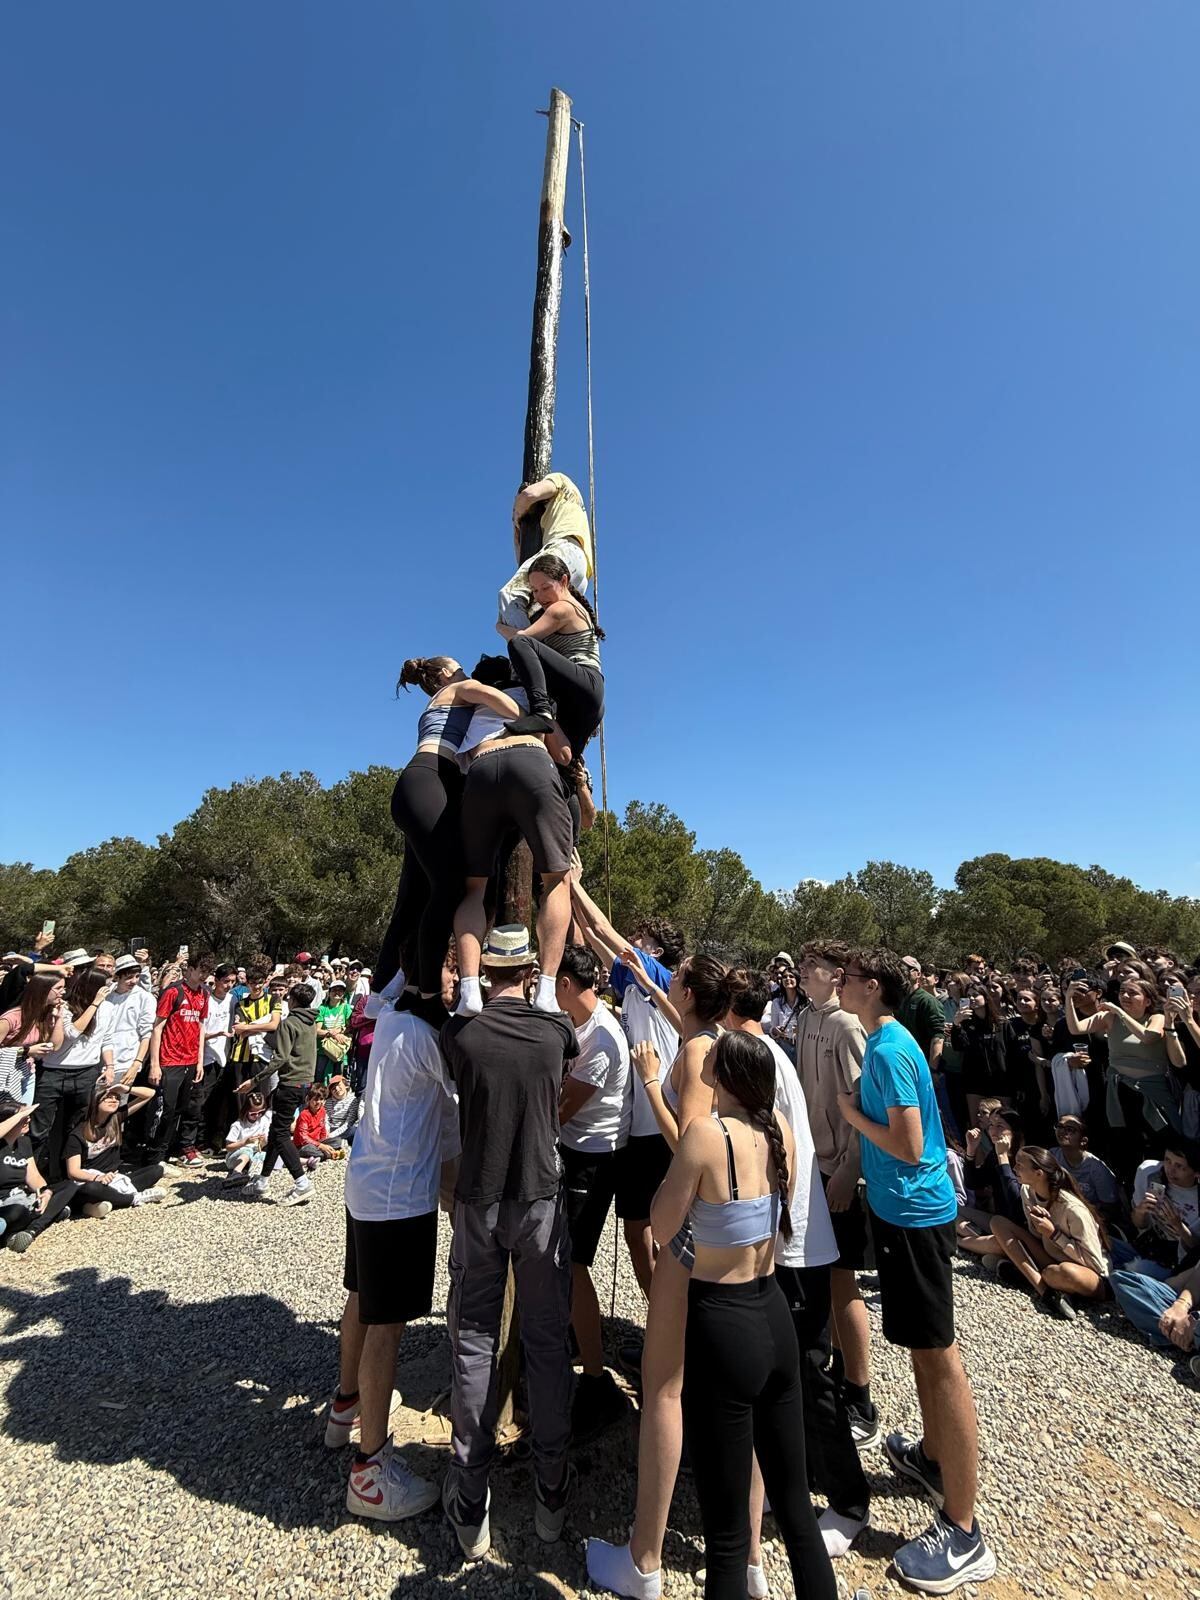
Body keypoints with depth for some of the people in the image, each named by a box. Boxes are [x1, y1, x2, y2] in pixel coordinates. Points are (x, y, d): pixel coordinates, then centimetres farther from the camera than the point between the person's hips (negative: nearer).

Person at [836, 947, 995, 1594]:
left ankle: (962, 1534, 15)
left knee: (937, 1356, 1)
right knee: (925, 1347, 24)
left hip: (913, 1211, -10)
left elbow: (908, 1145, -25)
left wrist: (853, 1113, -14)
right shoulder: (887, 1041, 6)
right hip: (904, 1206, 10)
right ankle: (933, 1457, 43)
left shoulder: (888, 1049, -23)